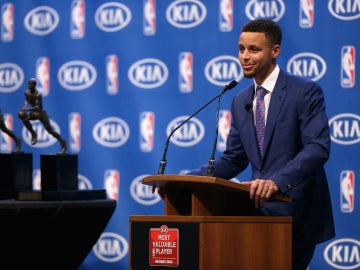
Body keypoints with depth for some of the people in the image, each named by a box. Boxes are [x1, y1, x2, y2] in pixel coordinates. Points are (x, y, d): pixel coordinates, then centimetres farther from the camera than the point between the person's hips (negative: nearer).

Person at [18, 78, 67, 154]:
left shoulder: (38, 95, -27)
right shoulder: (27, 92, -6)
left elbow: (38, 107, -34)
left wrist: (28, 109, -48)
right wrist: (25, 107, -9)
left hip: (41, 113, -6)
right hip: (34, 113, 6)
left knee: (50, 130, -4)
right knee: (24, 118, -24)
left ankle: (62, 142, 15)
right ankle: (33, 135, -9)